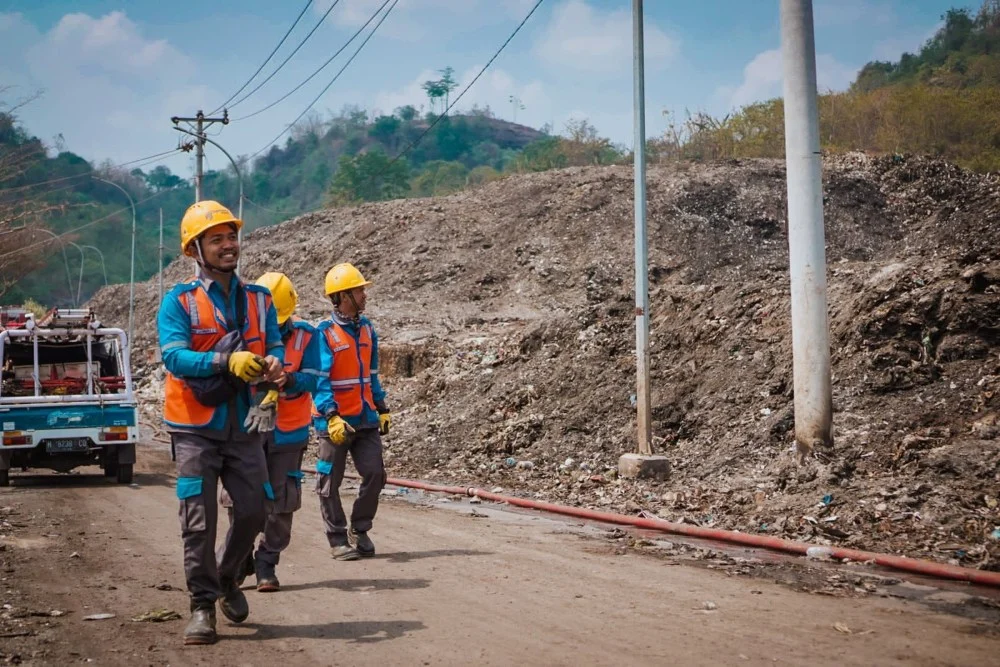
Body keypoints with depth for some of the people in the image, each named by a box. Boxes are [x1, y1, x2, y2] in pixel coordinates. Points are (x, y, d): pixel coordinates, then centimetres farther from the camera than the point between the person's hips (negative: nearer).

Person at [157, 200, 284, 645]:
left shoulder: (258, 300, 10)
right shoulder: (179, 302, -3)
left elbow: (276, 345, 5)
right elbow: (174, 356, -16)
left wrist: (275, 364, -20)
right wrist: (227, 361, -32)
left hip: (244, 427, 4)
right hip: (196, 428, -4)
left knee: (254, 510, 5)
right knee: (199, 521, -4)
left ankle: (227, 577, 31)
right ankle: (202, 605, 9)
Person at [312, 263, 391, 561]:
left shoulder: (367, 329, 11)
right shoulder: (325, 333, -10)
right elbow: (320, 380, -17)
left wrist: (382, 409, 17)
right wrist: (331, 417, -26)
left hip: (366, 419, 6)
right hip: (335, 422, -6)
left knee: (374, 473, 1)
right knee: (330, 482, 3)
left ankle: (360, 530, 18)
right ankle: (337, 538, 15)